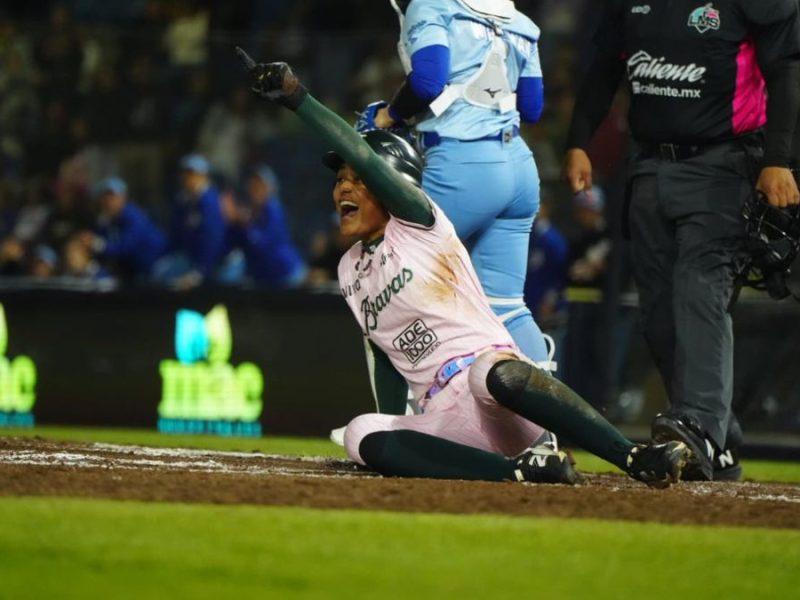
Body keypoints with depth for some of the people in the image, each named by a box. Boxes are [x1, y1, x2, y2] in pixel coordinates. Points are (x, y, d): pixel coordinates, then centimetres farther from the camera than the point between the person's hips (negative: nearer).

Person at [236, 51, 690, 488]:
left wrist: (296, 97, -16)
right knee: (362, 434, -26)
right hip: (446, 420, 6)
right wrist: (392, 440, 21)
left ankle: (636, 459, -45)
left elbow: (361, 153, -11)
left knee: (496, 374, -42)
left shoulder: (418, 224, 4)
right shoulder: (350, 270, 23)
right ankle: (521, 470, -32)